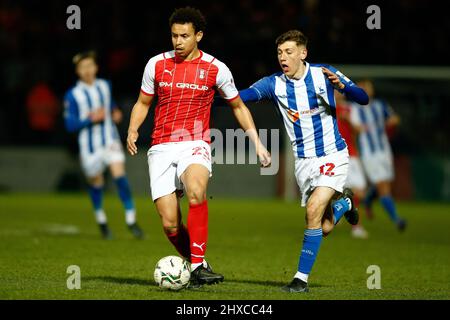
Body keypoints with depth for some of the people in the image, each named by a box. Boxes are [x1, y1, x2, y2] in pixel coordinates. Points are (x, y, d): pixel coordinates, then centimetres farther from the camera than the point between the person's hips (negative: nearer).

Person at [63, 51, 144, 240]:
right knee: (96, 183, 8)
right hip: (89, 146, -2)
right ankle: (101, 221, 32)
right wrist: (90, 119, -20)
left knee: (120, 175, -15)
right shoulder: (73, 95, -7)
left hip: (111, 140, 2)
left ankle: (131, 221, -13)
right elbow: (70, 125, -8)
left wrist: (116, 113, 5)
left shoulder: (105, 86, 7)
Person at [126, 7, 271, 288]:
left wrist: (257, 143, 9)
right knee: (170, 224, -7)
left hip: (195, 144, -2)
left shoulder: (216, 69, 2)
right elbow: (143, 102, 19)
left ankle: (198, 265, -31)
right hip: (161, 148, 2)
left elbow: (238, 106, 15)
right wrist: (133, 130, 0)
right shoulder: (157, 64, 6)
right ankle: (195, 264, 21)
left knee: (196, 191, -36)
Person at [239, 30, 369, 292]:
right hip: (303, 161, 3)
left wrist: (342, 86, -26)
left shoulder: (324, 74, -7)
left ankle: (302, 278, -13)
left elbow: (363, 98, -6)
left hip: (333, 155, -3)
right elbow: (244, 95, -19)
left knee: (313, 210, -22)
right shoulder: (274, 83, -5)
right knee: (324, 228, 6)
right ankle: (343, 201, 42)